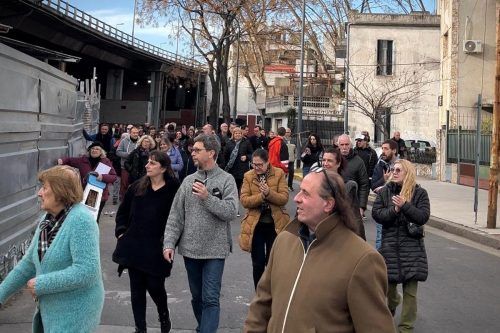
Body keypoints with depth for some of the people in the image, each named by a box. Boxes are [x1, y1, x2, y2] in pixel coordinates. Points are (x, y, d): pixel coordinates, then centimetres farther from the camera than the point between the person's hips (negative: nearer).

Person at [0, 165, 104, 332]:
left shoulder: (80, 220, -21)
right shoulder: (48, 220, 5)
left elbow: (87, 271, -28)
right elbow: (29, 262, 14)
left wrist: (41, 284, -21)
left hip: (75, 312, -8)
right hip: (49, 309, 8)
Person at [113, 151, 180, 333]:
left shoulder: (173, 190, -10)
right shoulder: (137, 187, 5)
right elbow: (122, 211, 15)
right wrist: (121, 232, 6)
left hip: (157, 249, -4)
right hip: (134, 245, 4)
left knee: (154, 286, 1)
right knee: (137, 288, 8)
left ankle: (164, 316, 33)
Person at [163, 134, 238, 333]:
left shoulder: (226, 180, -5)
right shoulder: (189, 180, 6)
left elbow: (231, 212, -16)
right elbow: (175, 215, 4)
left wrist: (207, 197, -21)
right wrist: (169, 243, -3)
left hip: (214, 250, -4)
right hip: (190, 249, 4)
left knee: (210, 299, -5)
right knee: (197, 296, 17)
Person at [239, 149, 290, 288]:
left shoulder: (279, 174, -4)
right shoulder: (248, 176, -1)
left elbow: (284, 198, -11)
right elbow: (244, 200, -10)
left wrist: (269, 193, -26)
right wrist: (261, 196, -23)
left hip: (275, 224, -1)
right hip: (255, 225, 1)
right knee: (258, 262, 6)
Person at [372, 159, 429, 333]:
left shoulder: (419, 193, 0)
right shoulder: (385, 191, 5)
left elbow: (423, 217, -10)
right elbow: (376, 213, -3)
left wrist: (404, 206, -20)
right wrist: (394, 210, -17)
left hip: (412, 246, -1)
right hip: (389, 245, 2)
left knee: (410, 290, -1)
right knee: (388, 284, 9)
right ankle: (393, 301, 45)